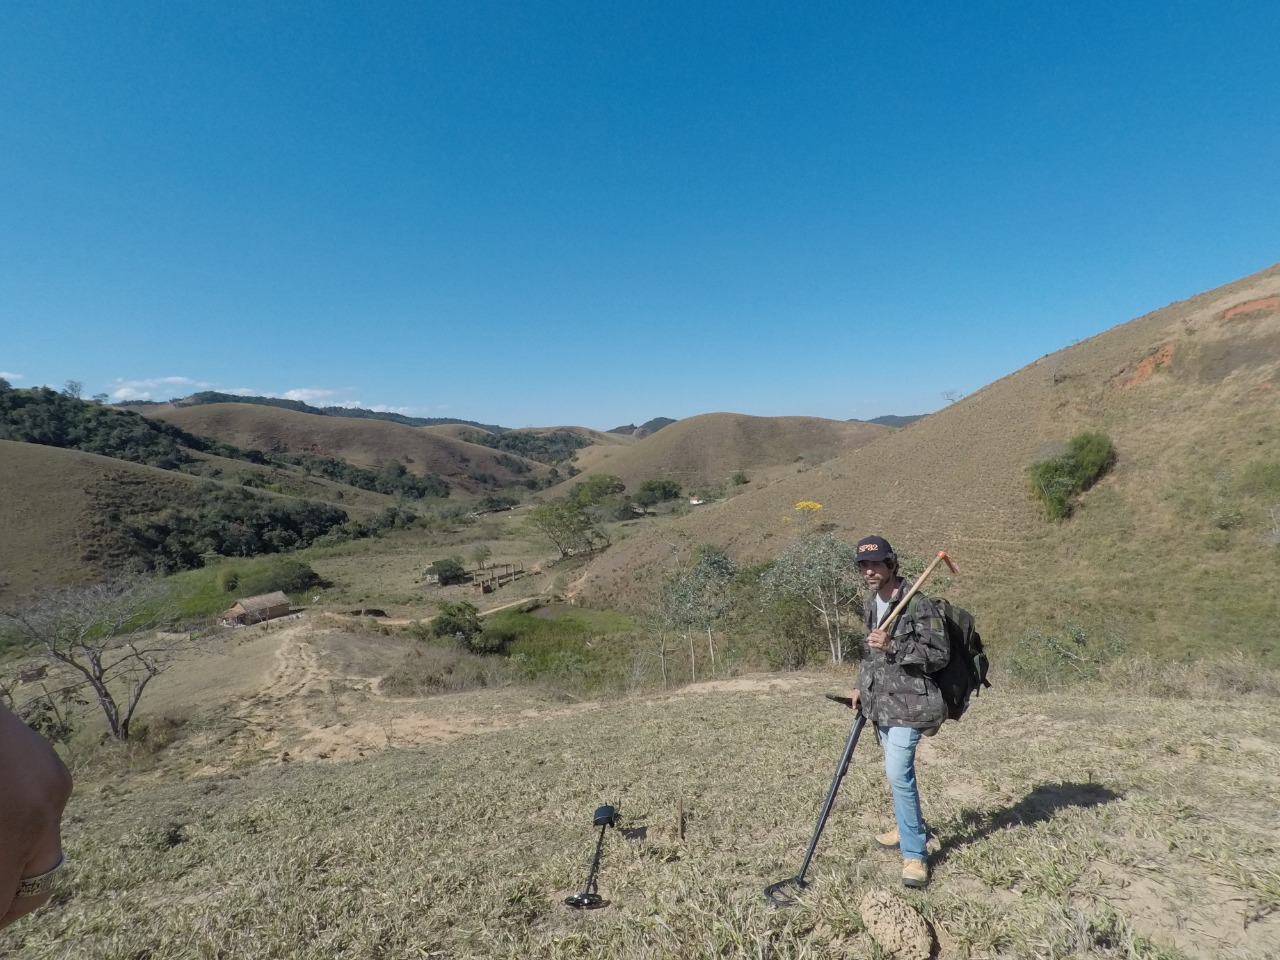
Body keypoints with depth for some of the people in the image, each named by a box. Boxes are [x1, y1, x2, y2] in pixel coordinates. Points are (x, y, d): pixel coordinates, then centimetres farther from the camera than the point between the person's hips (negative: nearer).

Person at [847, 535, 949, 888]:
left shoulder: (919, 605, -17)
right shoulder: (871, 605, 7)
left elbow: (940, 655, -16)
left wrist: (893, 646, -27)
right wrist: (862, 687, 14)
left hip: (907, 703, -8)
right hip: (881, 703, 8)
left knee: (898, 773, -12)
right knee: (898, 771, 20)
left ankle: (915, 853, 2)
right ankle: (911, 826, 41)